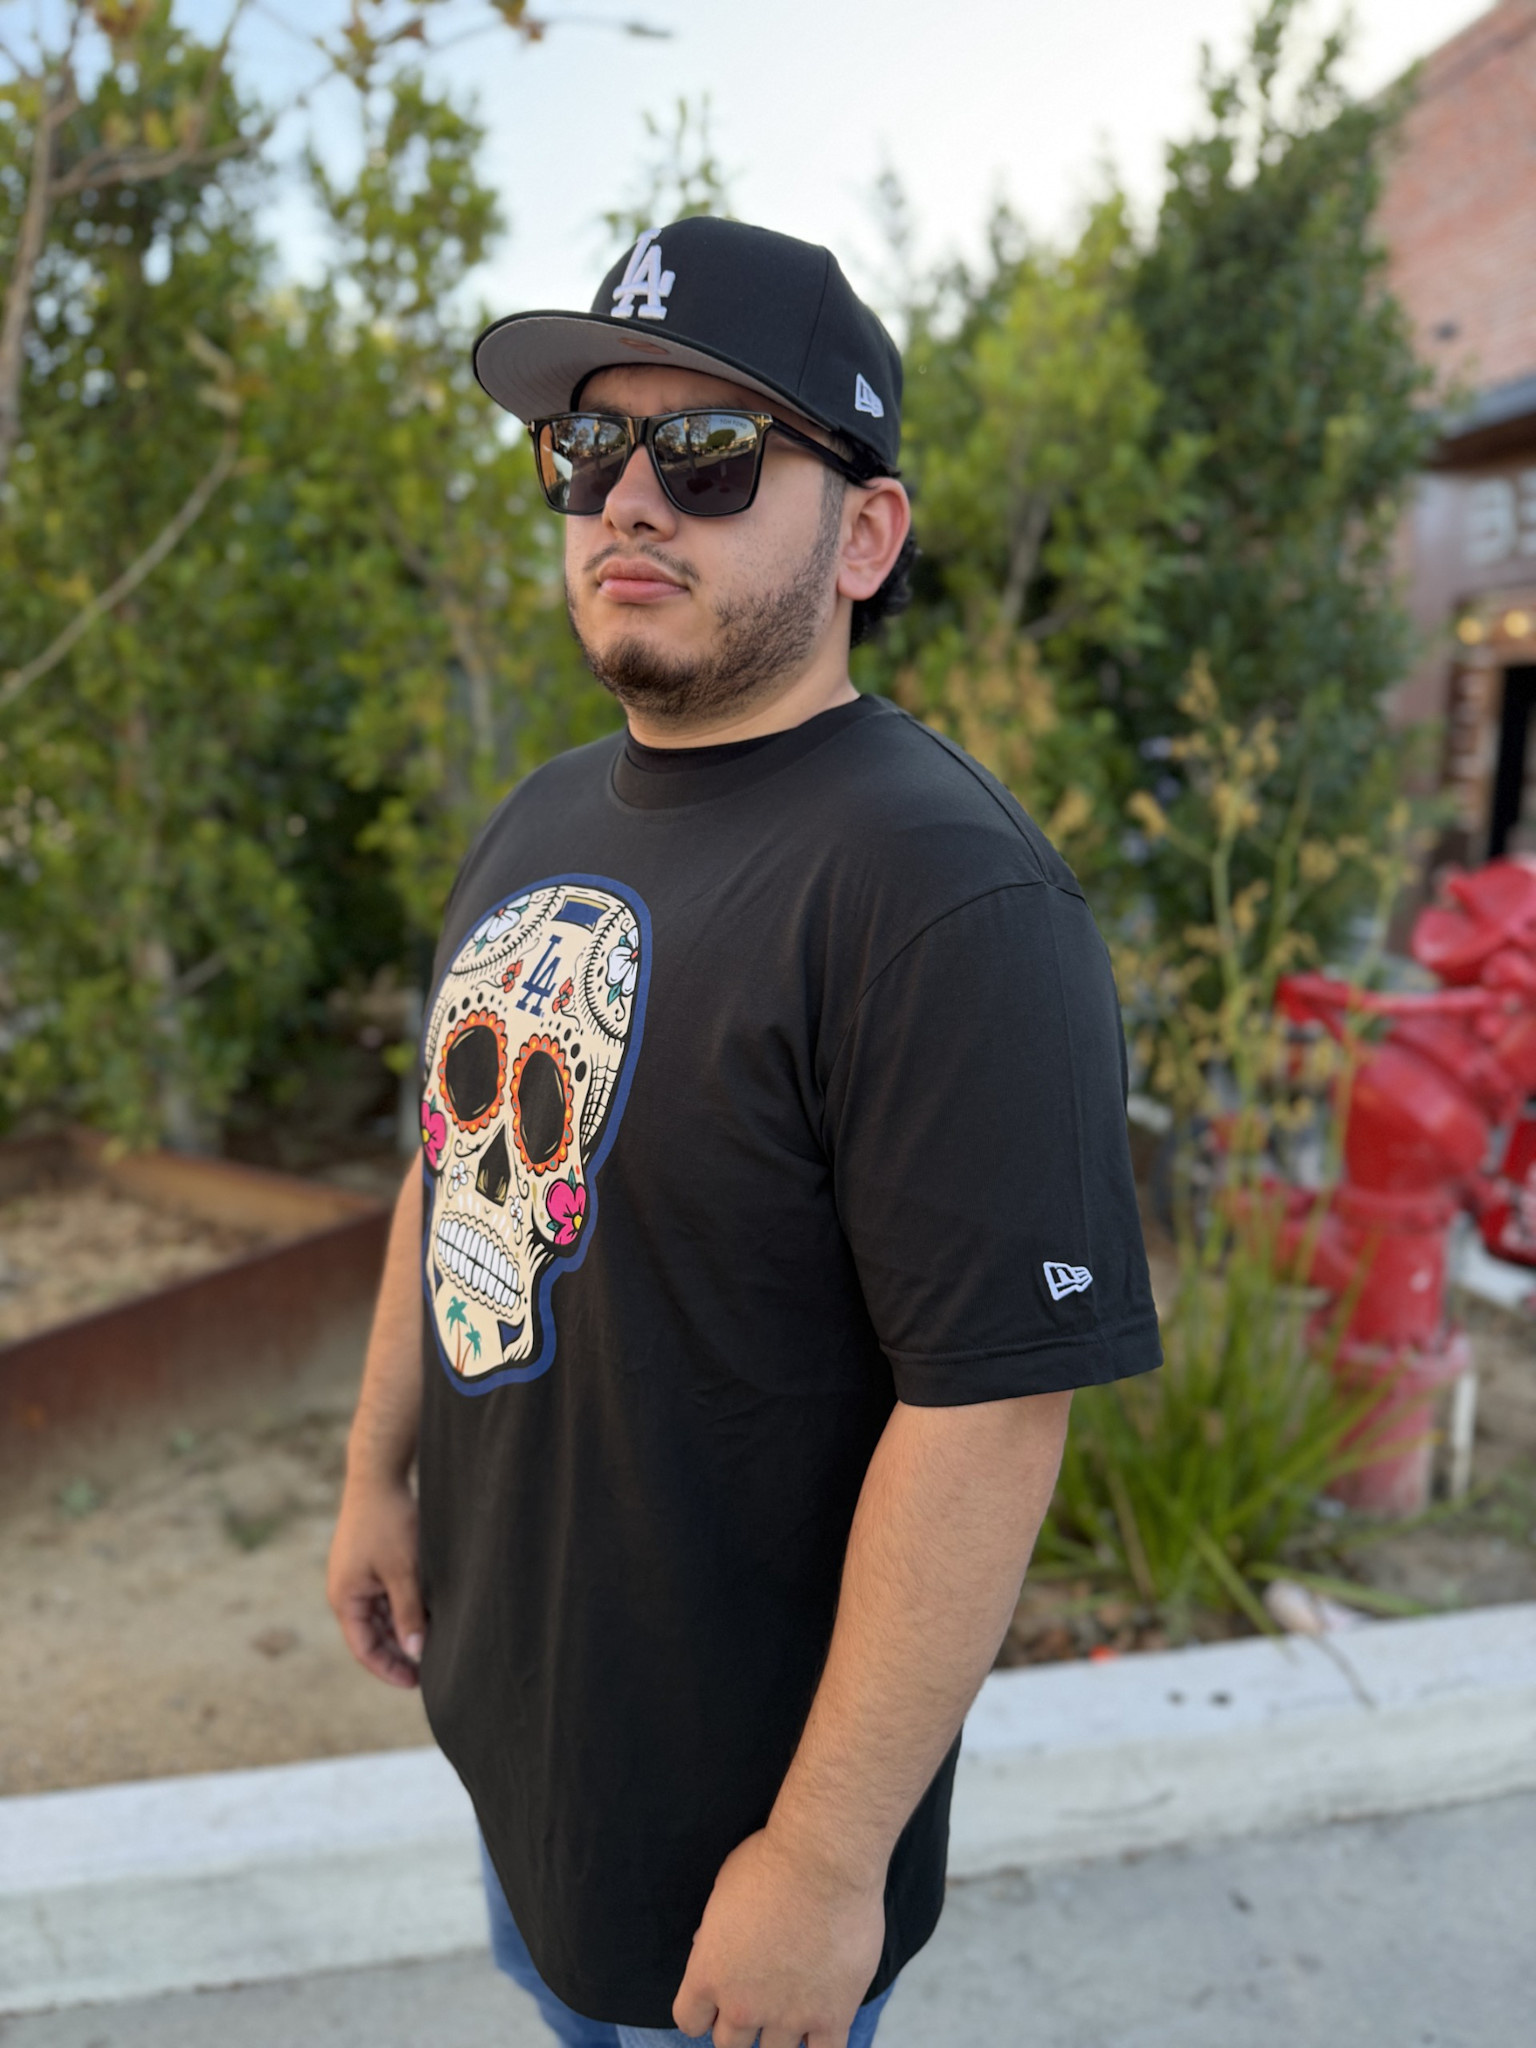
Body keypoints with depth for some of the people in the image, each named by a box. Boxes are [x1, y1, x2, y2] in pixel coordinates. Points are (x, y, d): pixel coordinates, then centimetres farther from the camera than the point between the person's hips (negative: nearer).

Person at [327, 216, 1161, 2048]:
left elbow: (992, 1411, -28)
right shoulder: (541, 818, 1)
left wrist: (826, 1860, -22)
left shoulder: (947, 898, -28)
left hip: (728, 1774, -7)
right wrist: (378, 1471, 14)